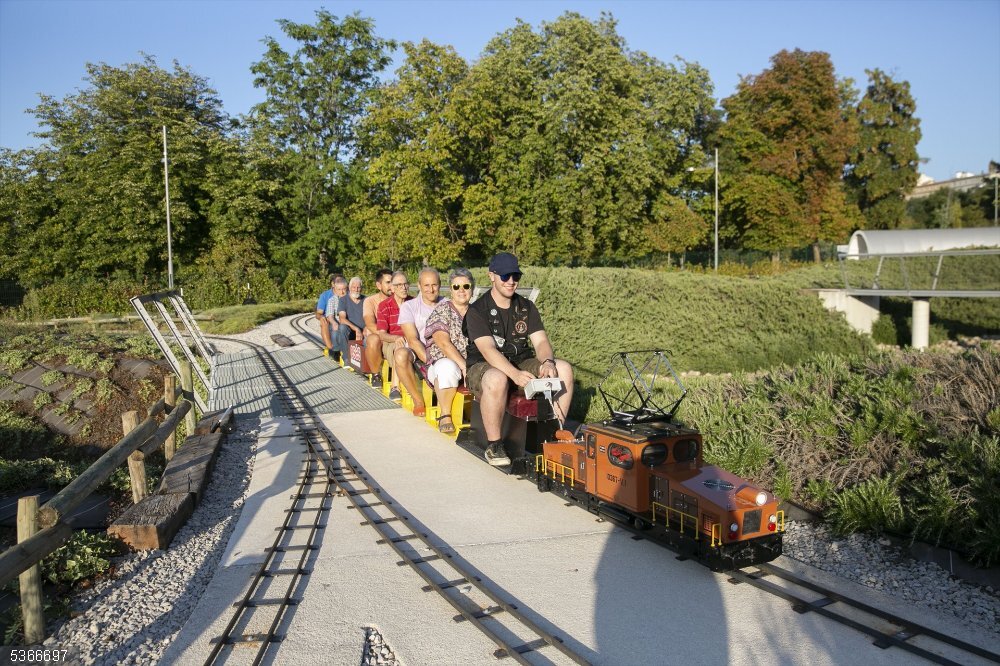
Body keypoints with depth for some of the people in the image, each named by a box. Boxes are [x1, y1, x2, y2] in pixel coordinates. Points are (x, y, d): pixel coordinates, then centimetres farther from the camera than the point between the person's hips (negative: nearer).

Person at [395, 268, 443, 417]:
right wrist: (428, 360, -23)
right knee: (401, 354, -34)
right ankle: (418, 400, -13)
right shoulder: (409, 307, 4)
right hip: (418, 355, 0)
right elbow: (413, 340, -8)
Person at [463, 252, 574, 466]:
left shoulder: (526, 307, 8)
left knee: (564, 369, -16)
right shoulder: (477, 311, -10)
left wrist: (547, 362, -27)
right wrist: (515, 374, -39)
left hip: (521, 363, 5)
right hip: (483, 366, -5)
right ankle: (493, 445, -23)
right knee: (497, 379, -41)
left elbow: (540, 341, -3)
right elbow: (488, 350, -24)